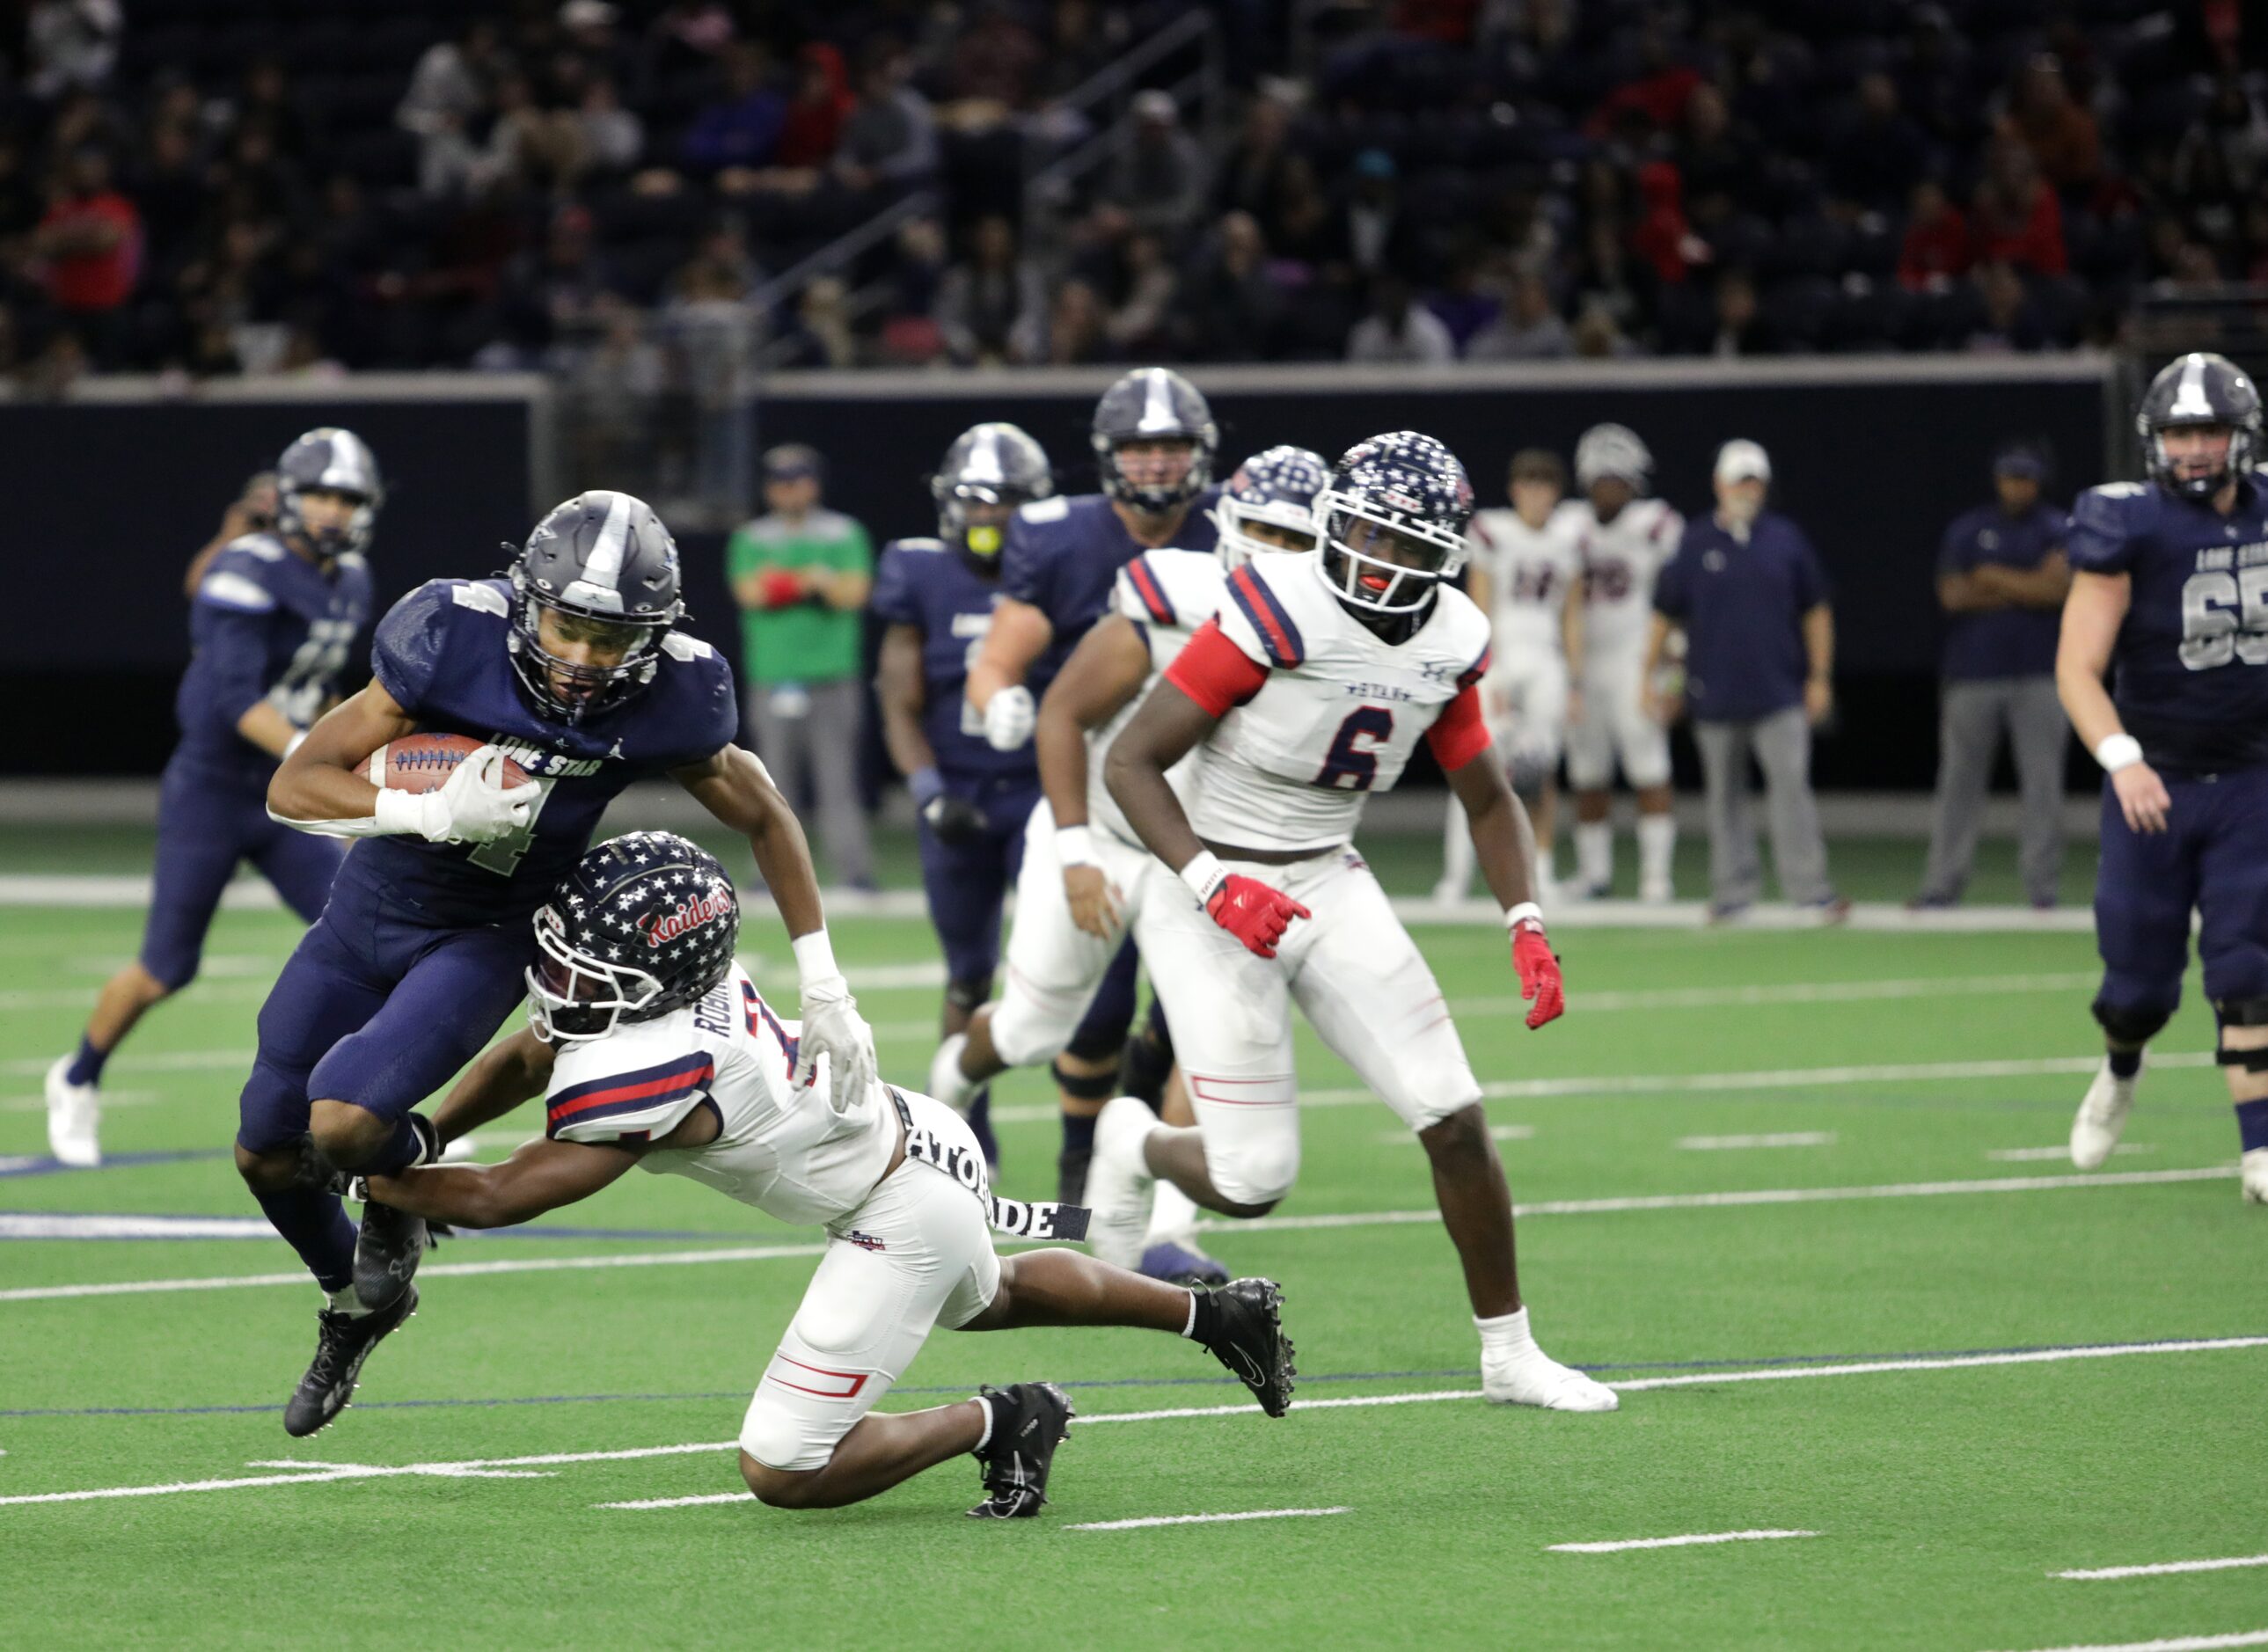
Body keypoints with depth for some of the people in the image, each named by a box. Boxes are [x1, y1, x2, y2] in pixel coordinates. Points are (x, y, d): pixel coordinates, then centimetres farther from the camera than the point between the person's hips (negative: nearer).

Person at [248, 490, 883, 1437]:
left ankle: (401, 1186, 11)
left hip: (488, 937, -2)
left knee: (344, 1123, -26)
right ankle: (355, 1301, 41)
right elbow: (293, 789, -22)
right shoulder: (453, 641, -27)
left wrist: (825, 991, -8)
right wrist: (431, 811, -39)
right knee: (266, 1152, 10)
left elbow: (765, 819, -4)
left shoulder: (663, 706, -23)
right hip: (373, 902, 2)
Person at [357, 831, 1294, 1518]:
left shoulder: (644, 1076, -34)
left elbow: (497, 1199, -24)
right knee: (988, 1296, 40)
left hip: (903, 1217, -9)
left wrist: (385, 1183, -10)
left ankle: (1001, 1424, 5)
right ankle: (1218, 1313, 51)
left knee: (783, 1476, -8)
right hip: (917, 1135, 9)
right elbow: (521, 1062, 8)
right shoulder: (630, 987, -12)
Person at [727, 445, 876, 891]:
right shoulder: (751, 539, 12)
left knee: (838, 778, -7)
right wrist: (815, 582, -9)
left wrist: (785, 582, -11)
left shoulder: (844, 534, 8)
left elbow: (855, 591, -4)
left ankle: (853, 870, -9)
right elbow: (749, 592, -4)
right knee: (776, 780, 0)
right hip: (772, 680, 2)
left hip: (833, 680, -2)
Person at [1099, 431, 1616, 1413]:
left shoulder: (1450, 642, -1)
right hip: (1217, 899, -6)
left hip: (1332, 888, 6)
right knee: (1251, 1184, -6)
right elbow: (1131, 761, -17)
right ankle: (1136, 1147, 30)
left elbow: (1489, 800, 15)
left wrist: (1526, 928, 0)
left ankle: (1509, 1356, 14)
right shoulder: (1276, 615, -21)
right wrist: (1213, 886, -28)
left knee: (1455, 1121, -3)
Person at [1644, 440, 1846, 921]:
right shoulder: (1694, 542, 4)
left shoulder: (1785, 539, 6)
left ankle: (1809, 886, -13)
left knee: (1791, 784, -12)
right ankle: (1732, 888, 15)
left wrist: (1820, 677, 5)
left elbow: (1815, 610, 11)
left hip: (1780, 693, -1)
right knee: (1725, 794, 7)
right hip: (1715, 696, 1)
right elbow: (1666, 616, 10)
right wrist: (1651, 679, 6)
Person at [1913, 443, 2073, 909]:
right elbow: (1952, 595, -2)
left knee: (2043, 780, -5)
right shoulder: (1967, 529, 10)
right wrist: (2025, 590, -5)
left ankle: (2042, 884, -1)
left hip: (2037, 675, -1)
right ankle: (1942, 883, 6)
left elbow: (2059, 587, -9)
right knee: (1959, 779, 2)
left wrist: (1993, 578, -3)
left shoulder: (2057, 529, 7)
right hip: (1974, 674, 1)